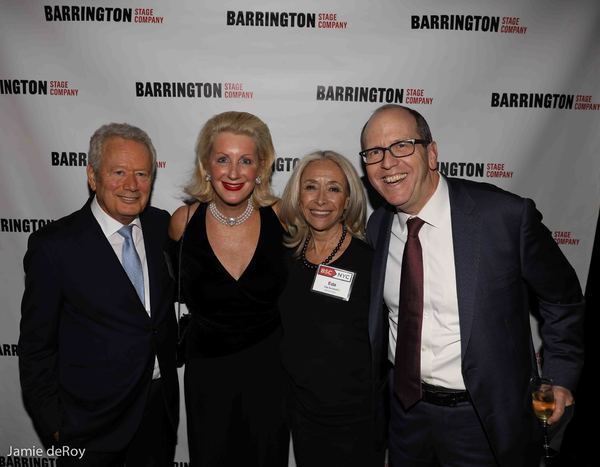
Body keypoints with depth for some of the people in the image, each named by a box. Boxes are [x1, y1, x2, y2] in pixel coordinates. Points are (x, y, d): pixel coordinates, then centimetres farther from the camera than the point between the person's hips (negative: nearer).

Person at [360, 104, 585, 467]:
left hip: (484, 419, -3)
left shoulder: (508, 216, -20)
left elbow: (562, 300, -4)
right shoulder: (377, 228, -5)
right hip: (405, 407, 4)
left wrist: (561, 379, -4)